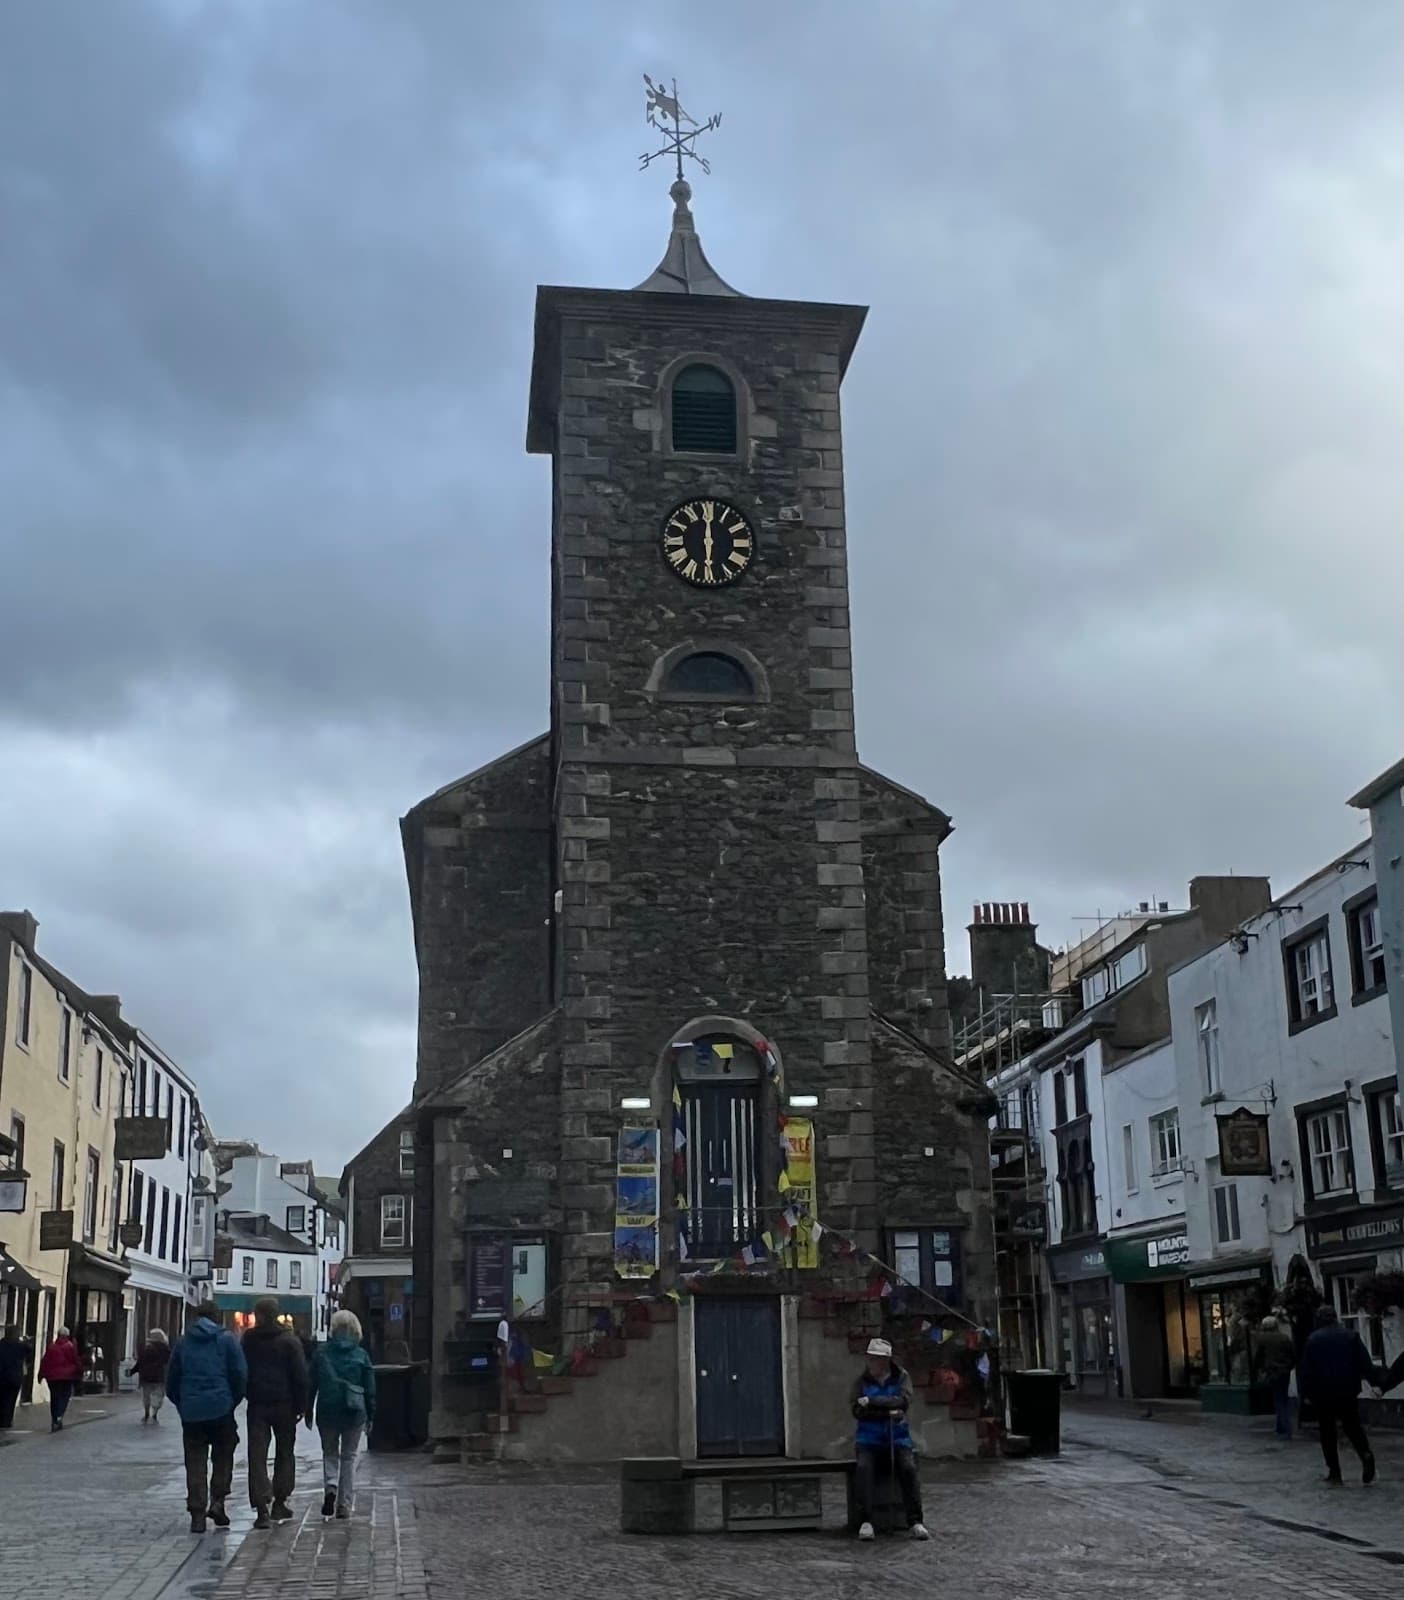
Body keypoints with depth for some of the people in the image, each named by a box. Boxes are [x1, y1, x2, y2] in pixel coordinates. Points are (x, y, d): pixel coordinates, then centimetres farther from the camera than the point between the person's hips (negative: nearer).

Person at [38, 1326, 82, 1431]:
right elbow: (77, 1361, -3)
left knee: (54, 1398, 11)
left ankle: (54, 1420, 11)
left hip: (52, 1376, 3)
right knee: (64, 1397, 1)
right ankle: (60, 1416, -22)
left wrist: (41, 1374, 10)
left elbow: (44, 1361, 3)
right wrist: (80, 1372, 8)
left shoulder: (51, 1347, 2)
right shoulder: (71, 1346, -5)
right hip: (67, 1376, -3)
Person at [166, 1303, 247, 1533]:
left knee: (195, 1462, 6)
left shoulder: (183, 1343, 10)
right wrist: (233, 1401, 7)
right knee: (223, 1457, 13)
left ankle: (197, 1513, 1)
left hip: (191, 1412, 2)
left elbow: (171, 1381, 12)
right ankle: (217, 1501, 1)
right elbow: (240, 1375, -4)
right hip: (221, 1409, -2)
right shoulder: (227, 1340, 1)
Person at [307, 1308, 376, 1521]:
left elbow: (311, 1384, 2)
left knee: (330, 1453, 16)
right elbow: (370, 1389, 1)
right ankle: (344, 1505, 8)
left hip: (327, 1411, 0)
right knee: (349, 1457, 10)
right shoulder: (361, 1355, -1)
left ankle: (330, 1487, -10)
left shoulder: (322, 1352, -1)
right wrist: (370, 1415, 9)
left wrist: (309, 1412, 10)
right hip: (354, 1413, 0)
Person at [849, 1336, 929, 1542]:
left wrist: (871, 1401, -18)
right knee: (863, 1467, -30)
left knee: (908, 1468, -28)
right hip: (869, 1441, 0)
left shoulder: (901, 1378, 4)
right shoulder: (861, 1381, 5)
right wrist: (888, 1412, -18)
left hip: (898, 1439, 0)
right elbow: (857, 1410, -8)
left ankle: (915, 1522, -25)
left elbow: (903, 1401, -14)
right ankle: (865, 1521, -29)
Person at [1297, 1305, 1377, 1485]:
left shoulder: (1313, 1339, 0)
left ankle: (1334, 1472, 3)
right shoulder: (1350, 1336, 2)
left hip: (1322, 1394, -1)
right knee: (1352, 1426, 11)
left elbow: (1305, 1369, -1)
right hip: (1348, 1391, 1)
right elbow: (1365, 1362, -3)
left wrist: (1305, 1392, 4)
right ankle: (1365, 1454, -18)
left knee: (1327, 1432, 8)